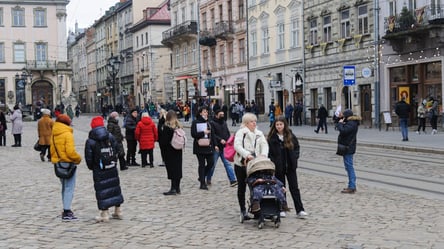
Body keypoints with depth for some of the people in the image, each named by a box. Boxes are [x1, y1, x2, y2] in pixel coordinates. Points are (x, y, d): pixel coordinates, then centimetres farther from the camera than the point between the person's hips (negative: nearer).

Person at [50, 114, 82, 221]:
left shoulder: (54, 135, 9)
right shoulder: (67, 134, -14)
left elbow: (52, 150, 13)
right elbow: (71, 151, -20)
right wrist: (78, 159, -5)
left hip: (58, 163, 8)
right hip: (68, 163, -8)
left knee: (64, 187, 19)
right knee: (69, 188, -4)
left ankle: (66, 210, 25)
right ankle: (67, 213, -7)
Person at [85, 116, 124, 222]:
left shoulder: (90, 141, -9)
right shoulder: (110, 136, 2)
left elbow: (88, 157, -8)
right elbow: (117, 149, 6)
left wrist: (91, 167, 7)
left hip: (99, 170, -4)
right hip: (112, 169, 4)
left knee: (101, 189, 1)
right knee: (115, 186, 15)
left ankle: (104, 213, 1)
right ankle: (118, 211, 22)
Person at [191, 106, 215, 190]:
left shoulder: (208, 122, 12)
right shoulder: (195, 122, -5)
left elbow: (212, 134, 14)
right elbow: (193, 134, -13)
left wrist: (215, 144, 10)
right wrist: (203, 132, -20)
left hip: (208, 146, 6)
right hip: (200, 147, -5)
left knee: (211, 163, 5)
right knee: (202, 165, 0)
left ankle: (202, 177, 29)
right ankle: (202, 184, 7)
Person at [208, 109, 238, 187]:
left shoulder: (224, 122, 16)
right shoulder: (212, 123, -5)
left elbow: (228, 133, 19)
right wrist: (220, 140, -25)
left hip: (224, 147, 5)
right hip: (216, 147, -5)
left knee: (227, 163, -2)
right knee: (213, 164, 5)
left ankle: (233, 180, -7)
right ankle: (208, 179, 22)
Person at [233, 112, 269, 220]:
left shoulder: (259, 134, 12)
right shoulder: (241, 132, -4)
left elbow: (264, 145, 0)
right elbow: (237, 146, -17)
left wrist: (263, 154, -22)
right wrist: (247, 155, -30)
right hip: (241, 164, -3)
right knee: (242, 187, 7)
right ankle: (243, 210, 17)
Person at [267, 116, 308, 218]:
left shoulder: (291, 136, 3)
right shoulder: (272, 137, -4)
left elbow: (297, 146, 12)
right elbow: (268, 151, -4)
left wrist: (295, 157, -1)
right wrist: (272, 162, -13)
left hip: (290, 166, 2)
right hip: (278, 167, -1)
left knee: (294, 188, 2)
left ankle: (300, 210, 2)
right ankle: (281, 209, 17)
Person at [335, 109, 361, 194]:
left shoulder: (351, 124, -18)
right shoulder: (350, 122, 14)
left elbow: (343, 131, -30)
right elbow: (344, 129, 25)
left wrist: (340, 123, -13)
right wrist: (340, 118, 14)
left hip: (348, 148, -11)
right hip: (348, 148, 11)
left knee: (349, 167, -8)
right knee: (349, 167, 15)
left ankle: (352, 187, -6)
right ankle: (352, 186, 22)